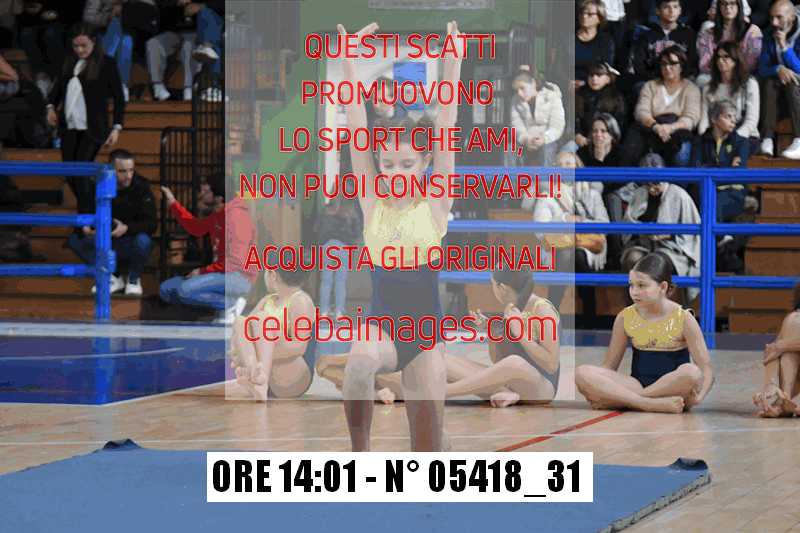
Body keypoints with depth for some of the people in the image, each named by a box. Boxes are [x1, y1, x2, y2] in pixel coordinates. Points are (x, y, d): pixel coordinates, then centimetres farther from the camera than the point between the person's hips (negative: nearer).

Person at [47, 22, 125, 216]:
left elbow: (118, 97, -3)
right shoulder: (70, 63, 11)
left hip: (92, 129, -6)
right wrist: (51, 106, 7)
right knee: (70, 174, 8)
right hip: (69, 127, 6)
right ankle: (92, 211, 24)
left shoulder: (106, 64, -5)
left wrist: (116, 127, -10)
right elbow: (59, 86, 25)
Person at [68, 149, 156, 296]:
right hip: (107, 246, 3)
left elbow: (151, 224, -19)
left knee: (143, 240, -37)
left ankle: (134, 279, -5)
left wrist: (127, 228, -37)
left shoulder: (141, 187, -14)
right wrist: (85, 228, -29)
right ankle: (113, 278, -5)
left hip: (130, 244, -3)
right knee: (75, 240, -19)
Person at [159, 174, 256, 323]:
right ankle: (224, 303, 1)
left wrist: (202, 271, -16)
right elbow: (197, 228, 26)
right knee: (166, 290, 5)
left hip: (238, 277, -10)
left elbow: (234, 262, -23)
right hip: (221, 274, 10)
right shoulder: (218, 215, 10)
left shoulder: (235, 216, -19)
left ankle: (230, 304, -9)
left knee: (185, 291, -28)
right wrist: (173, 204, 22)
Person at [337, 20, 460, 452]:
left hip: (426, 332, 1)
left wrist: (453, 62, -12)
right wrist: (349, 61, -10)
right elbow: (357, 125, -5)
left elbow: (445, 125, -7)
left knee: (427, 455, 3)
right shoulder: (372, 203, 0)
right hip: (381, 324, -1)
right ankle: (360, 455, -26)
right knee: (359, 363, -38)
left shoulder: (435, 205, -2)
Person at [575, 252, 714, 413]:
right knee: (582, 373, -21)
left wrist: (699, 396, -29)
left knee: (691, 372, -38)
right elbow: (609, 366, 11)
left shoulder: (684, 319, -4)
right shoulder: (625, 318, 5)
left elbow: (706, 368, -7)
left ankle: (621, 400, -26)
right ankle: (653, 404, -33)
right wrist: (594, 389, -11)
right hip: (637, 386, 2)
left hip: (674, 387, -2)